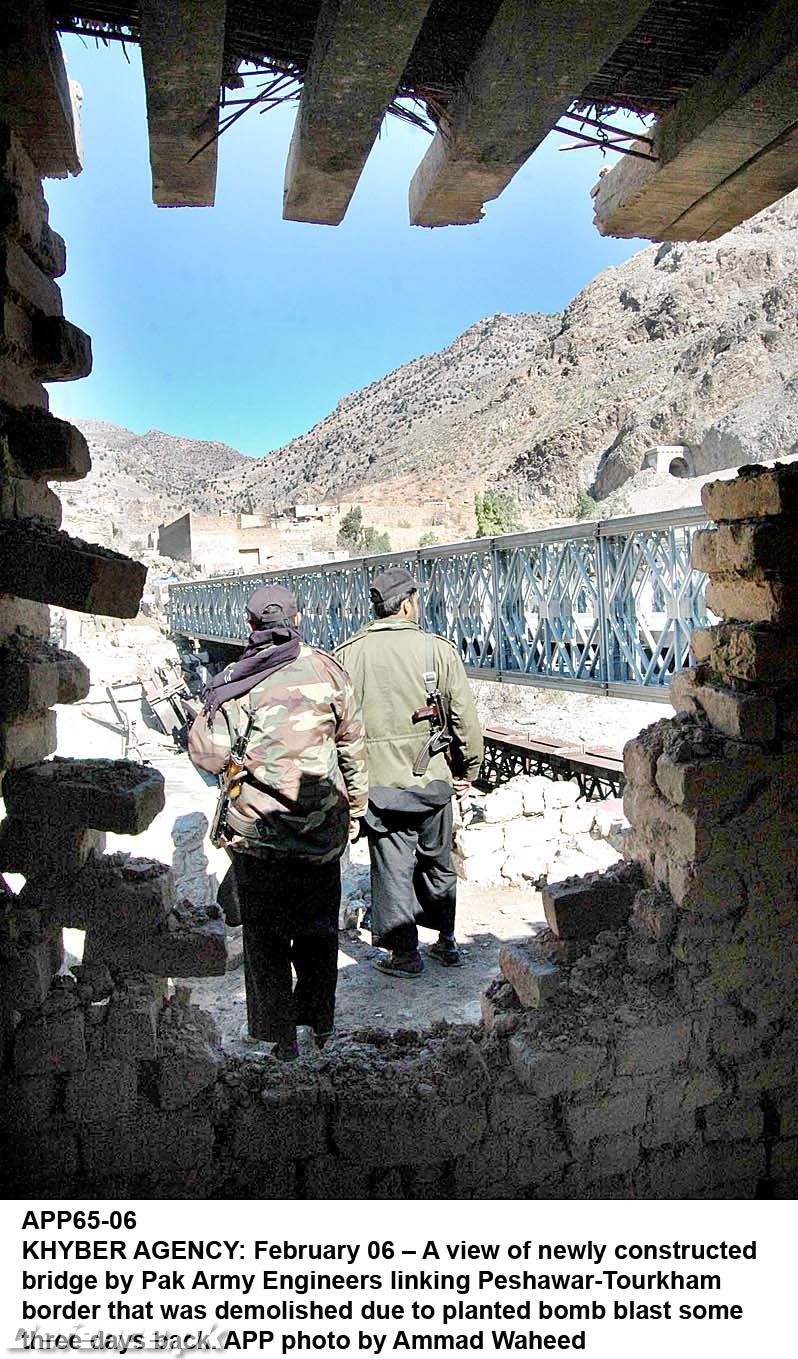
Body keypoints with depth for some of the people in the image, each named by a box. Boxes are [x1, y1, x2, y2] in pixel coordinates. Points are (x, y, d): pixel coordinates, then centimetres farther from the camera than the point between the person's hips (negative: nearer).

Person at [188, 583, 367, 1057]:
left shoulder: (237, 679, -8)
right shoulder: (327, 669, -2)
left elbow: (208, 751, -14)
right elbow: (353, 745, 4)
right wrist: (355, 806, 16)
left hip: (256, 829, -2)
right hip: (322, 827, 2)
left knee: (264, 934, 12)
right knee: (318, 929, 19)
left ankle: (276, 1035, 19)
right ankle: (319, 1021, 32)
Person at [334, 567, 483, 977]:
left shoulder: (347, 654, -5)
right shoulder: (438, 650, -6)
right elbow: (465, 718, -4)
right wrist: (467, 770, 9)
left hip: (378, 784, -1)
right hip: (432, 779, 1)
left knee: (392, 867, 9)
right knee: (437, 863, 18)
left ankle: (405, 953, 17)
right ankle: (446, 942, 31)